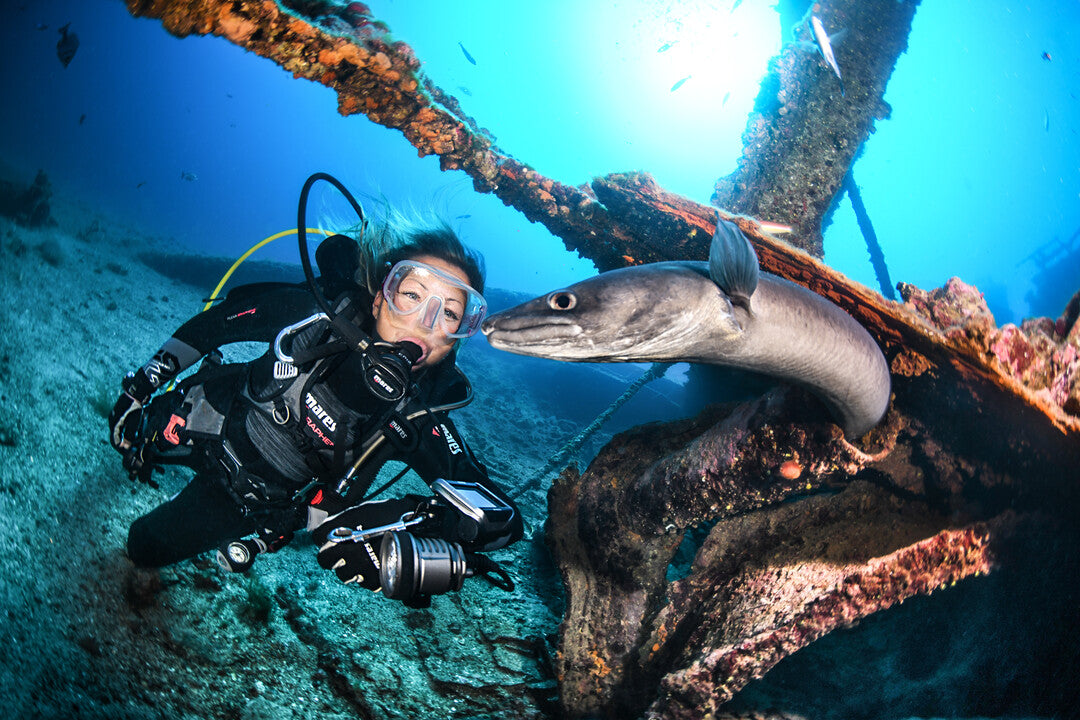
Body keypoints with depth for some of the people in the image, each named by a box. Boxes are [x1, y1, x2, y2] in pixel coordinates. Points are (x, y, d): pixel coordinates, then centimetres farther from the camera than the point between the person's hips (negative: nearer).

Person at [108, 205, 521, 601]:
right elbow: (218, 321, -12)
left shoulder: (418, 419, -31)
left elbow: (503, 516, -35)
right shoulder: (316, 315, -31)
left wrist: (413, 517, -51)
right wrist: (143, 384, -5)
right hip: (212, 430, 1)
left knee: (147, 548, 8)